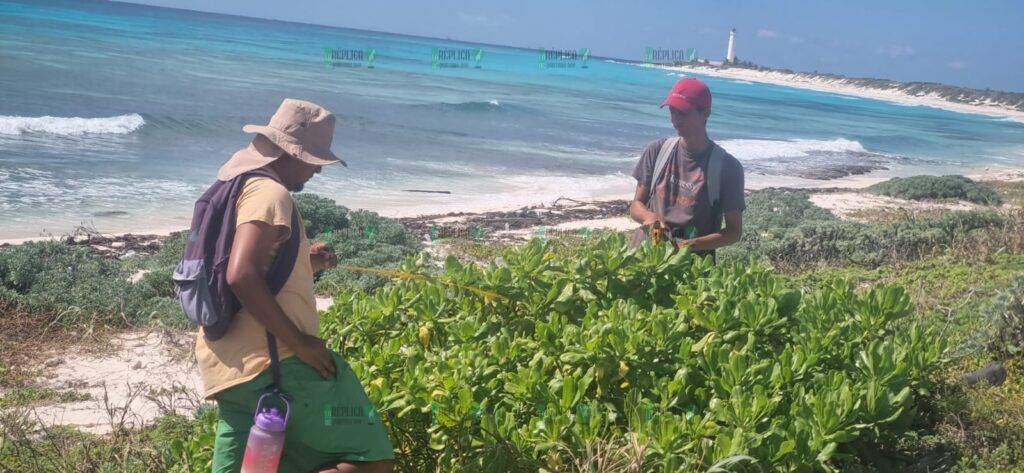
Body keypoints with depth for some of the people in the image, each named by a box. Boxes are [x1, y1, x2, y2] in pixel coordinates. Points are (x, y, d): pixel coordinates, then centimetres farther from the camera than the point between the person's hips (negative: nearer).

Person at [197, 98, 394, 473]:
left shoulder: (236, 190, 22)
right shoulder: (269, 193, -11)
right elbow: (242, 276, -24)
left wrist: (305, 265, 18)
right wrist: (299, 341, -20)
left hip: (232, 366, 10)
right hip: (276, 364, -10)